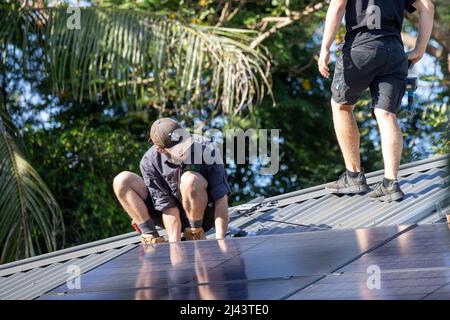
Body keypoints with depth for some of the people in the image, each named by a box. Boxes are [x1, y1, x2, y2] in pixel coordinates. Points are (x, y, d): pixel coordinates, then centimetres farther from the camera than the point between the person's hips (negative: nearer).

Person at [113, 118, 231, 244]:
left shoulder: (207, 150, -23)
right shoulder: (150, 162, -18)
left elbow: (221, 198, -23)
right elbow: (168, 206, -18)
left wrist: (220, 240, -31)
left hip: (204, 216, -2)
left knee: (191, 179, -35)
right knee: (122, 181, -14)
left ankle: (195, 235, -14)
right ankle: (152, 238, -15)